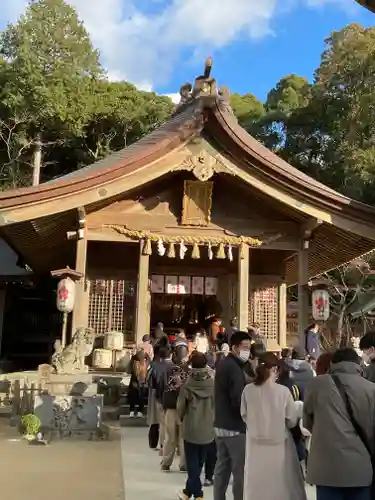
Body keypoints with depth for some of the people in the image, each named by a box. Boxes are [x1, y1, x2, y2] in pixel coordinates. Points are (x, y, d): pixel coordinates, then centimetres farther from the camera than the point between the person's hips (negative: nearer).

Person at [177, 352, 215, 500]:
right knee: (199, 463, 17)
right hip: (208, 429, 2)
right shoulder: (212, 383, -12)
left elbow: (180, 407, -5)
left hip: (190, 429, -2)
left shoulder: (187, 385, -14)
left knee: (192, 463, 10)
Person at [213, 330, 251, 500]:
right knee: (240, 470, -3)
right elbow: (239, 401, -23)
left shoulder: (222, 364, 11)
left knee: (222, 467, 14)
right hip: (235, 426, -9)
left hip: (221, 424, 9)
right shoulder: (235, 368, -19)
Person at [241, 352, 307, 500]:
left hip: (255, 444, 2)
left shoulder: (248, 390, -9)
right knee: (281, 486, 13)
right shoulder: (283, 391, -16)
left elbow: (244, 416, 4)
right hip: (278, 445, -2)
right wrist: (299, 412, 13)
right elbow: (292, 421, -8)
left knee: (256, 485, 14)